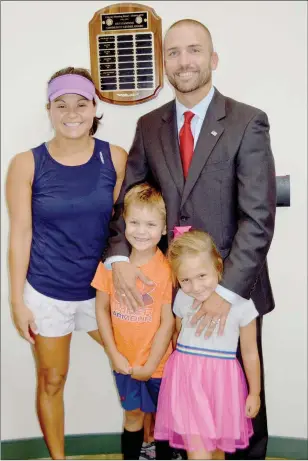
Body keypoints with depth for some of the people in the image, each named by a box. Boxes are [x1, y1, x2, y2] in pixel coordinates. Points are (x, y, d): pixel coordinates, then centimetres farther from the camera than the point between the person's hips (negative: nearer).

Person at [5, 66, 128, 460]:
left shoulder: (115, 158, -4)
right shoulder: (26, 165, -8)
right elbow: (20, 234, -5)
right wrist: (17, 301, -5)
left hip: (101, 287, 2)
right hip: (46, 292, -2)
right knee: (51, 380, 10)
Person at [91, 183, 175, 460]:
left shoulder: (167, 269, -18)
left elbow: (168, 322, -15)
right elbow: (102, 309, -2)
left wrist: (149, 366, -12)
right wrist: (114, 355, -6)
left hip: (157, 363, -3)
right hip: (124, 362, 3)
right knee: (132, 414, 22)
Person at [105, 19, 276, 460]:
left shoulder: (248, 122, -8)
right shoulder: (149, 126, 5)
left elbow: (259, 217, -14)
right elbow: (127, 199, 7)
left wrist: (227, 290, -20)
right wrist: (118, 257, -10)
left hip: (232, 285, -2)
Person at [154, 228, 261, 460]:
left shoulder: (241, 304, -13)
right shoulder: (182, 299, -4)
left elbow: (250, 353, -2)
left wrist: (255, 393, 7)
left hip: (220, 382, -1)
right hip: (186, 380, 1)